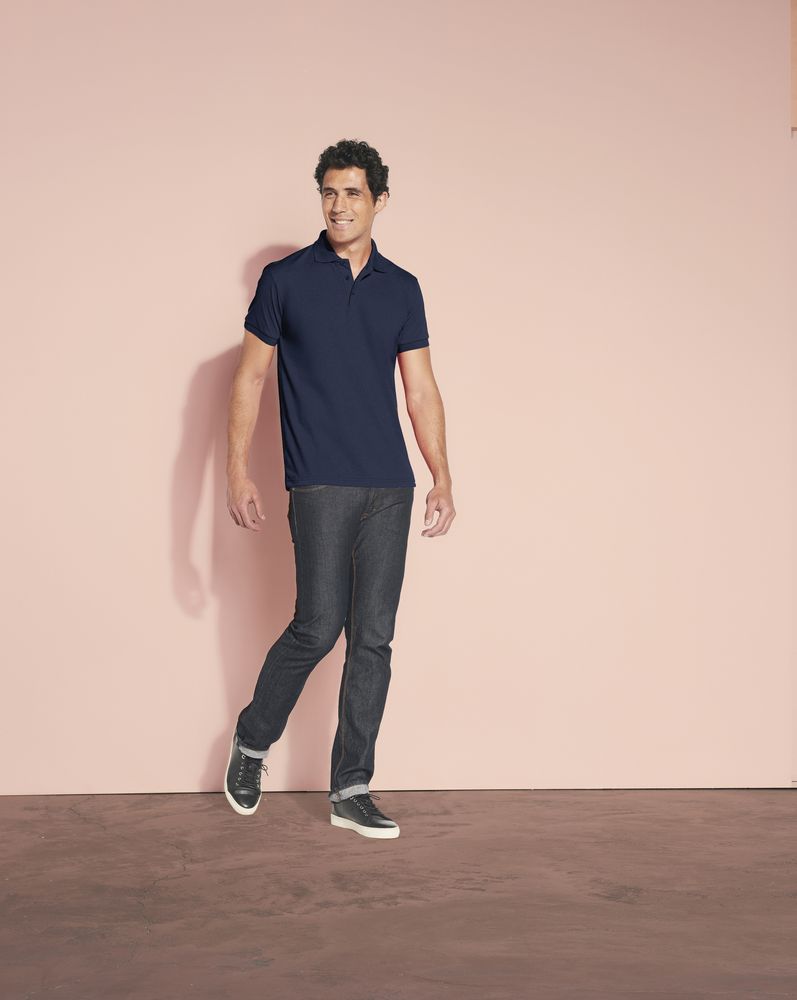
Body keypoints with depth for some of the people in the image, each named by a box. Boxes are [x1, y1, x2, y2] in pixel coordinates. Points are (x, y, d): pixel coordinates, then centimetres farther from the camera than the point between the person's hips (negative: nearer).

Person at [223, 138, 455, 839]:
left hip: (390, 489, 4)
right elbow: (250, 377, 4)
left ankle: (351, 789, 12)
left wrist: (442, 479, 3)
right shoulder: (285, 280, 3)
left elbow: (421, 390, 12)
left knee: (374, 637, 3)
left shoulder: (402, 289, 11)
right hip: (320, 485, -3)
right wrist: (238, 472, -4)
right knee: (318, 626, -9)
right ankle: (253, 739, 18)